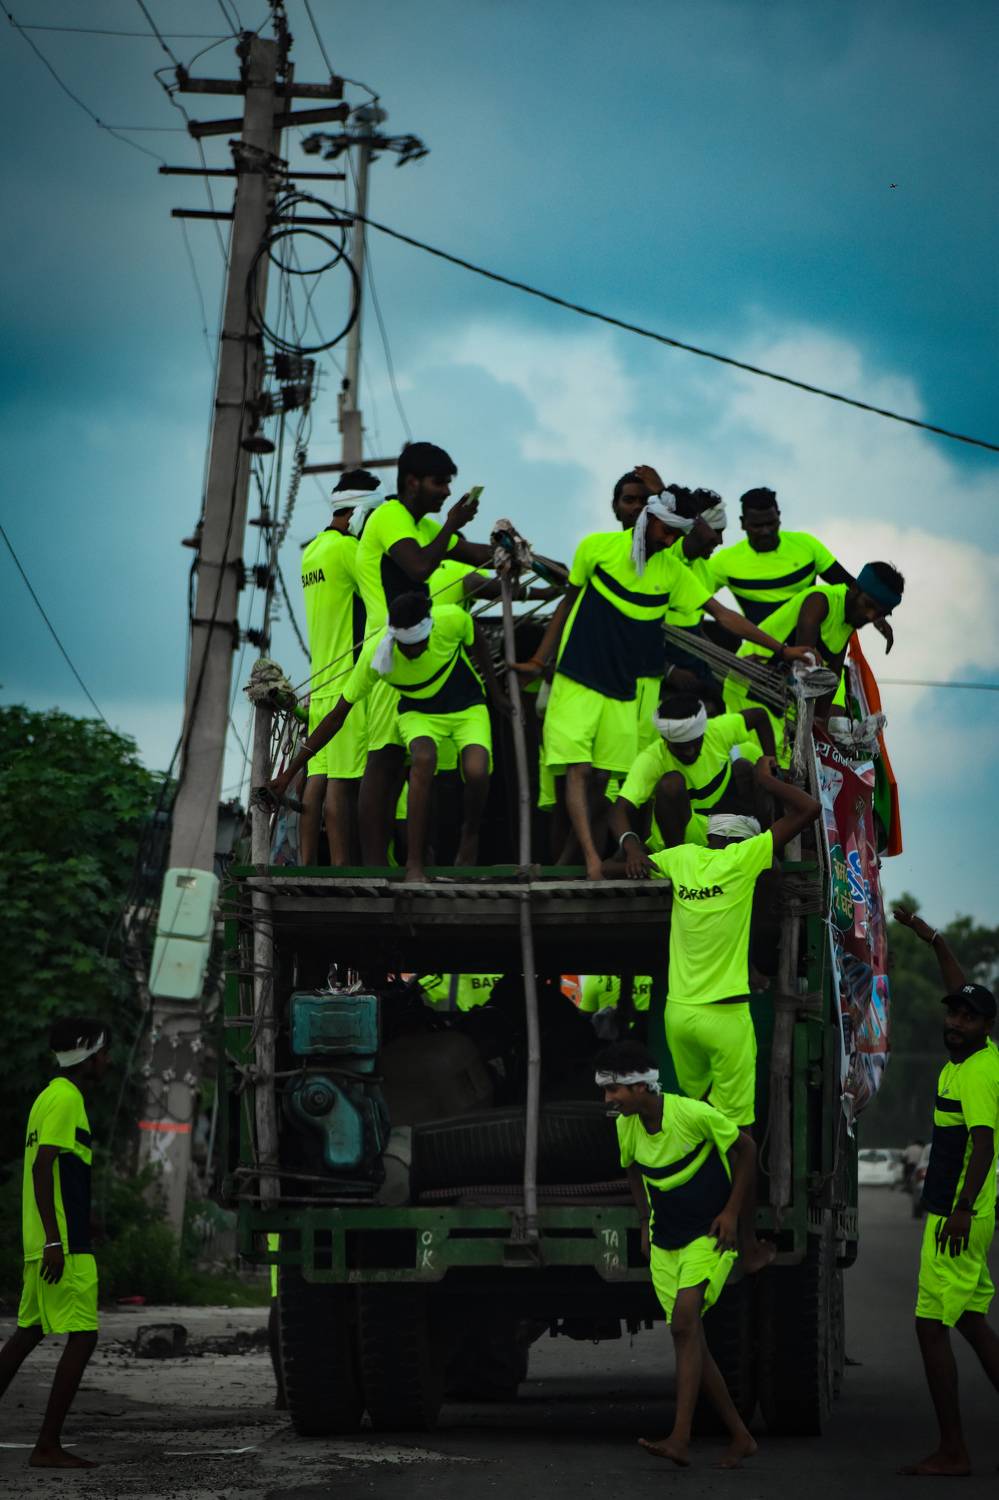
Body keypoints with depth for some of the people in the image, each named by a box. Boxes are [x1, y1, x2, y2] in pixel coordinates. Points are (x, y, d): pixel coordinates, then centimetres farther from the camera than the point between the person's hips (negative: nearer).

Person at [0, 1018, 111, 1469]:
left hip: (43, 1244, 10)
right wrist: (54, 1241, -23)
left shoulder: (51, 1096, 18)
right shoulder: (66, 1099, -12)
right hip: (65, 1245, -10)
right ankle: (47, 1446, -8)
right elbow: (42, 1167, -20)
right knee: (82, 1338, -8)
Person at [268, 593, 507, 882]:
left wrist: (496, 695, 10)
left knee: (476, 772, -28)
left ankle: (470, 835, 6)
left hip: (467, 708, 1)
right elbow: (336, 718, -18)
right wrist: (289, 774, -16)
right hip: (419, 714, -1)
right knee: (424, 758, -35)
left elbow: (478, 644, -2)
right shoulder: (375, 654, -27)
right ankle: (414, 865, -33)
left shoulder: (452, 619, -29)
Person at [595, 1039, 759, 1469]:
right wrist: (646, 1222, 14)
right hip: (664, 1244, 7)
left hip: (708, 1237, -7)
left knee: (684, 1322, -24)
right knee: (689, 1339, 4)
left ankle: (680, 1439, -31)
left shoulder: (694, 1114, -20)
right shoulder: (626, 1127, -2)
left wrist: (731, 1212, -8)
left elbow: (746, 1148, -6)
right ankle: (740, 1437, 16)